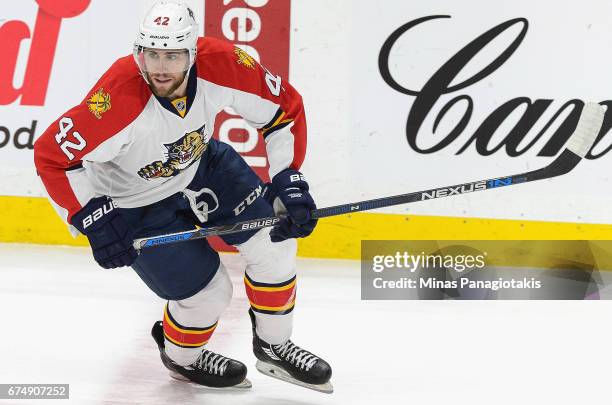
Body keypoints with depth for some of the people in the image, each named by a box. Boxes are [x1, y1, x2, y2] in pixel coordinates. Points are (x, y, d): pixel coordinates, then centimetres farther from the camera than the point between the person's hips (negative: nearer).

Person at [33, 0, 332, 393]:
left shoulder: (220, 63, -28)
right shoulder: (118, 98, -39)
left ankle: (274, 347, 24)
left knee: (274, 245, -2)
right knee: (209, 292, -4)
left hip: (203, 163, 5)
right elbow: (51, 155, -30)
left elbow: (285, 107, -12)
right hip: (136, 200, -4)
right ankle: (181, 357, 31)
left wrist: (289, 183, -17)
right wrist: (94, 221, -32)